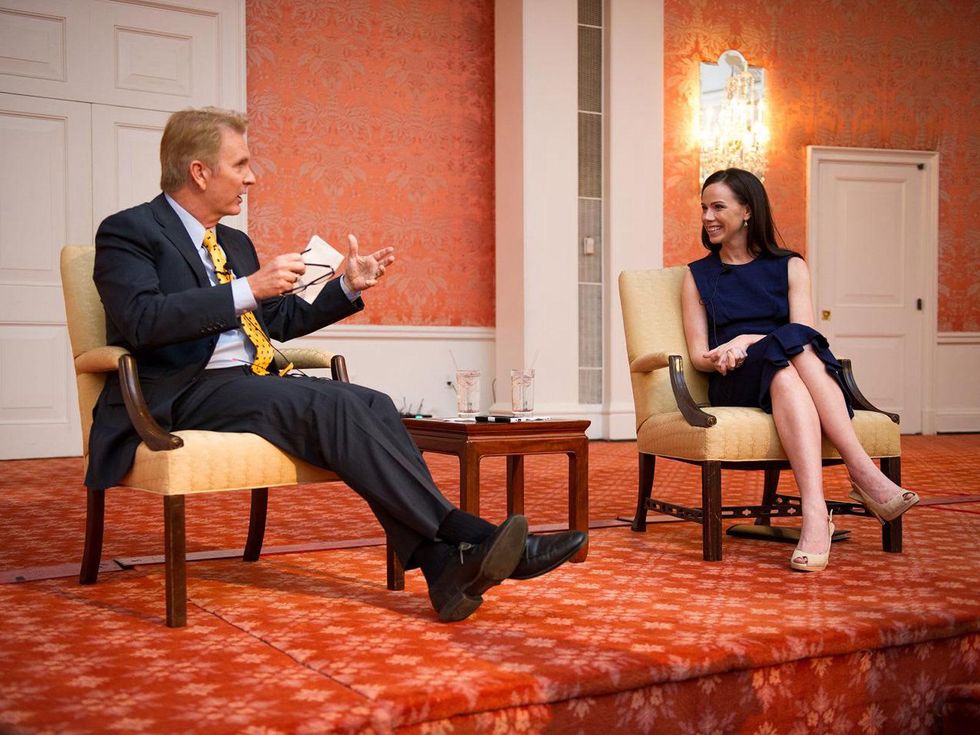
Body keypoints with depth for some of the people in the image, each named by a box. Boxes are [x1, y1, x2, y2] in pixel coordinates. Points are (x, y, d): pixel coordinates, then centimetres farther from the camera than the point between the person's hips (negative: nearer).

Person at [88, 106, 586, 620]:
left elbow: (281, 320, 29)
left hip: (252, 383, 7)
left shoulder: (234, 243, 24)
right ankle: (468, 537, -32)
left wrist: (348, 286, 16)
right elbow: (143, 321, -17)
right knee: (331, 404, -30)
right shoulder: (129, 231, 1)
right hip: (181, 395, -7)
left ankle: (444, 565, -33)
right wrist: (247, 288, -20)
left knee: (372, 404, -21)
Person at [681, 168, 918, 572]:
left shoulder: (789, 266, 17)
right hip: (734, 386, -1)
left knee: (799, 347, -36)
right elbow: (699, 355, 9)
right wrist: (721, 357, -15)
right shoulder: (698, 276, 18)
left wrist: (747, 341, -16)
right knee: (782, 360, -35)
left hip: (794, 370, 1)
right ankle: (866, 476, -50)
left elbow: (805, 334, 1)